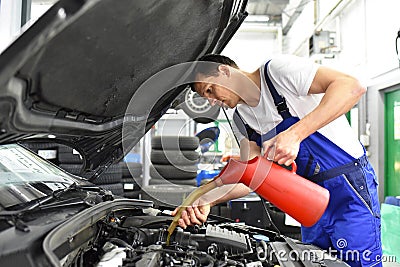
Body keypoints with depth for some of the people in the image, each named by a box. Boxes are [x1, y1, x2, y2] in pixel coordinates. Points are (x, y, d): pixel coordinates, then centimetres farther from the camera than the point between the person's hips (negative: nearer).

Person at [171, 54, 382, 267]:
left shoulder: (278, 70, -15)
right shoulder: (241, 120, 8)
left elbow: (352, 87, -26)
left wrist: (295, 134, -34)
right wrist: (206, 200, -14)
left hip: (349, 187, -7)